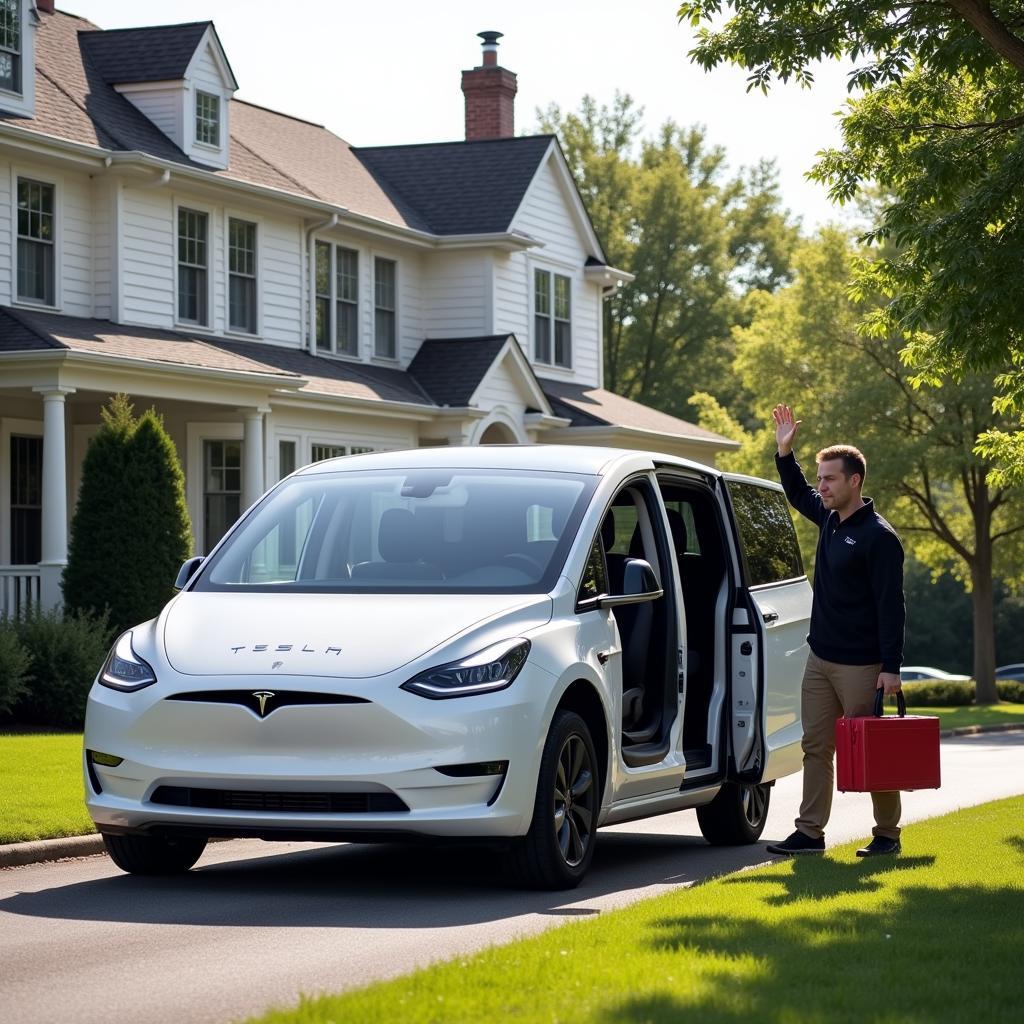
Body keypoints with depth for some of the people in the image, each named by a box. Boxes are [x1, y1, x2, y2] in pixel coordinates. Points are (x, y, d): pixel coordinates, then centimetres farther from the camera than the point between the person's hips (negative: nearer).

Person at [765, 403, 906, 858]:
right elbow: (798, 494, 32)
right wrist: (785, 451, 18)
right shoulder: (829, 519, 9)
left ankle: (887, 834, 9)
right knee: (816, 747, 7)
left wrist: (891, 667, -20)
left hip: (860, 666, -8)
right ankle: (809, 833, 10)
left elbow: (891, 606, -17)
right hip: (820, 658, 8)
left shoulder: (879, 537, -14)